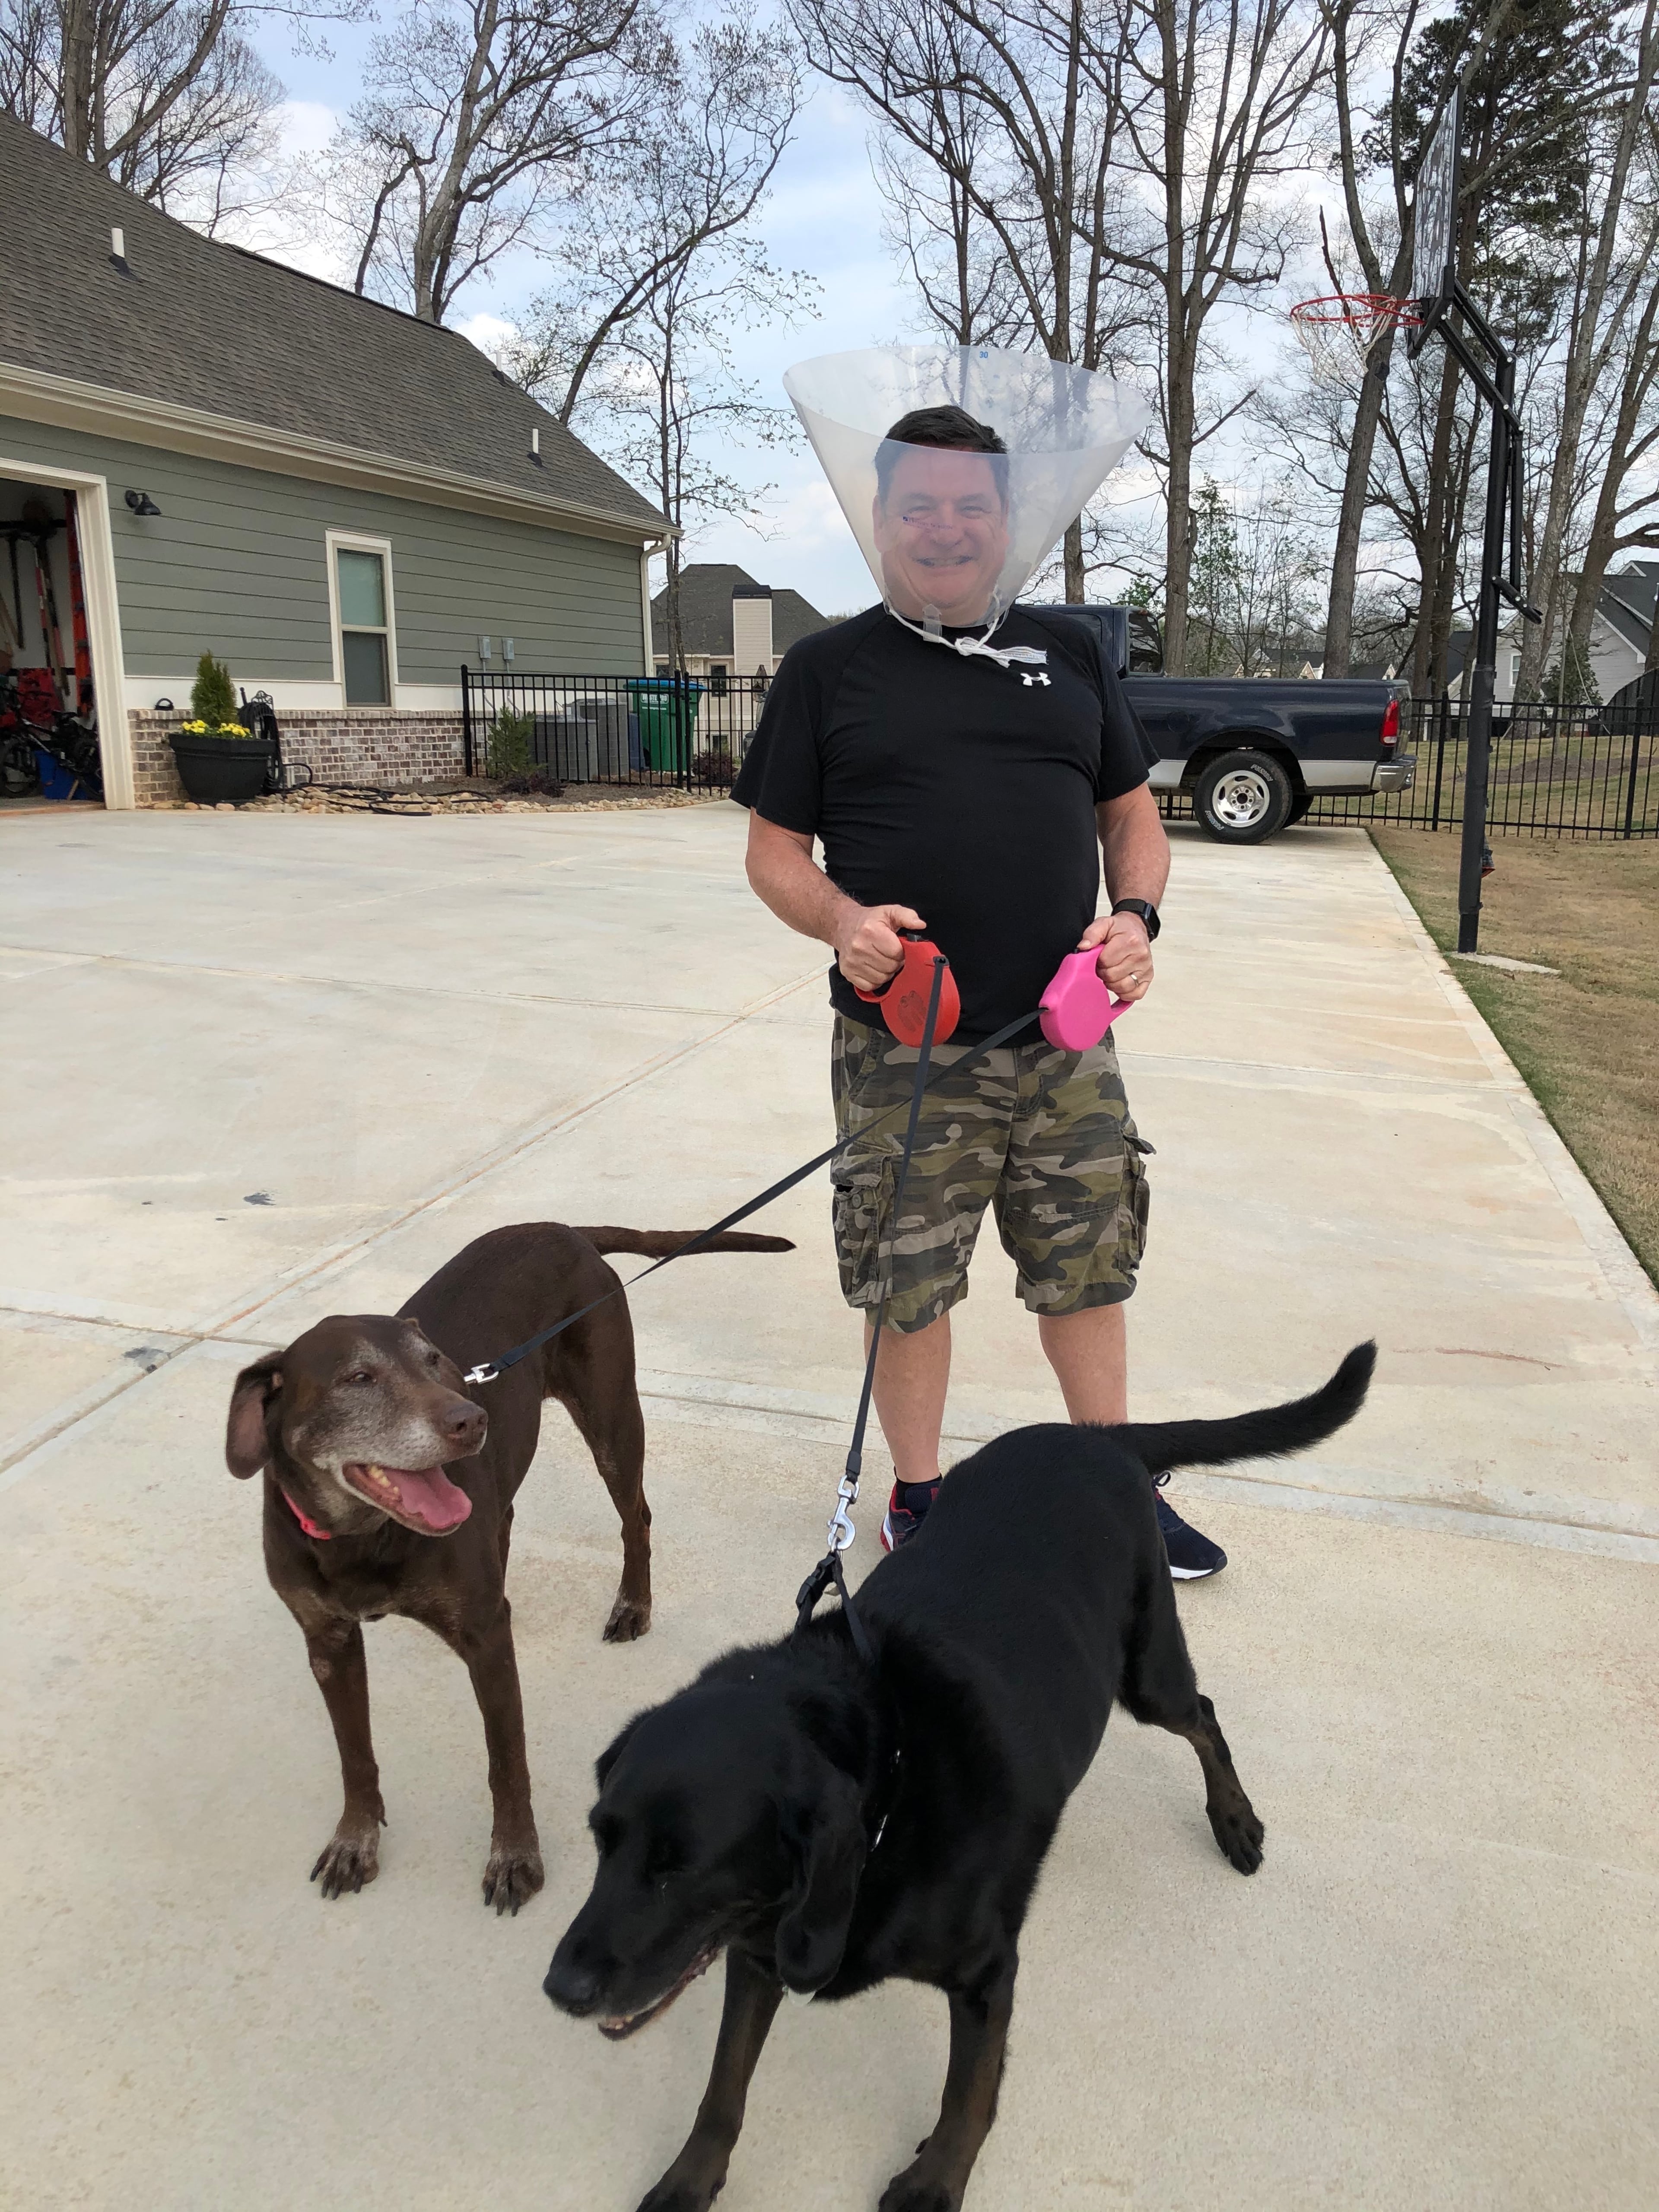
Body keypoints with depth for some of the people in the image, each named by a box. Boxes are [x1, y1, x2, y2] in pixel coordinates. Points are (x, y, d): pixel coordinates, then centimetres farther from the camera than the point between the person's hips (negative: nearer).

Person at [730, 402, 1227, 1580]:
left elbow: (1134, 816, 16)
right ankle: (918, 1496, 29)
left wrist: (1136, 914, -5)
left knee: (1088, 1272, 14)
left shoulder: (1069, 653, 12)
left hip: (1066, 1042, 3)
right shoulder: (828, 667, 3)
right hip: (904, 1053, -2)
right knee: (910, 1288, 7)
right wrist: (841, 920, -18)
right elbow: (775, 850, 3)